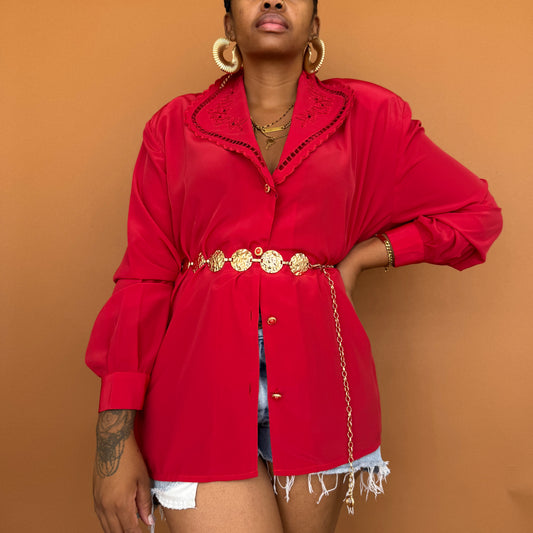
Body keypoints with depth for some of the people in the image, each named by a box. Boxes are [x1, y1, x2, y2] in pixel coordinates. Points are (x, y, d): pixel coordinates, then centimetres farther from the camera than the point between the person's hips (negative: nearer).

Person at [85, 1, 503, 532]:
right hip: (204, 378, -1)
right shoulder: (176, 125, 6)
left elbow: (477, 213, 14)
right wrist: (114, 439, -5)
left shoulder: (366, 116, 7)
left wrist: (359, 256, 2)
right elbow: (144, 277, 1)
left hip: (316, 376, 2)